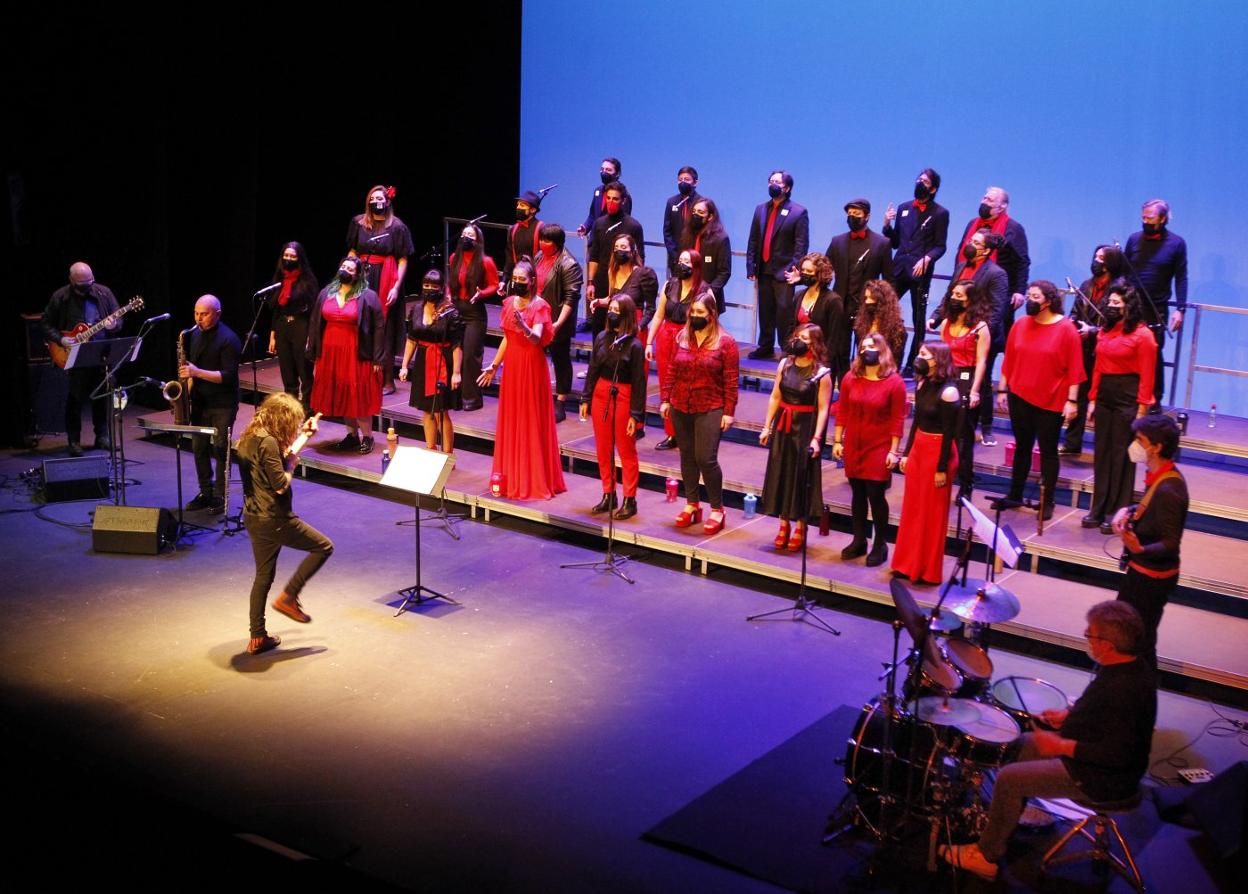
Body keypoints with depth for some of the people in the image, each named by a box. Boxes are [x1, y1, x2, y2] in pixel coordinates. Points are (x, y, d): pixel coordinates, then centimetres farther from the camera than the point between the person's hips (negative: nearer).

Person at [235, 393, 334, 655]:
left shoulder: (250, 437, 9)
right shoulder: (268, 442, -20)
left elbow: (284, 456, 22)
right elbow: (280, 485, -20)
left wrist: (304, 436, 23)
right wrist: (291, 465, -3)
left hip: (253, 519, 10)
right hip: (274, 520, -10)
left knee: (263, 576, 18)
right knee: (324, 546, 7)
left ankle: (257, 638, 21)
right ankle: (288, 598, 7)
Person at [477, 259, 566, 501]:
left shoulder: (540, 306, -12)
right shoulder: (508, 303, 7)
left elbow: (537, 339, -27)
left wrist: (523, 326, -45)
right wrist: (494, 366, 16)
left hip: (532, 367, -6)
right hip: (512, 366, 6)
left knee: (533, 423, -2)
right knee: (511, 422, 11)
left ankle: (536, 481, 5)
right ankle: (512, 478, 20)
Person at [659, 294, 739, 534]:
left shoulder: (725, 342, -5)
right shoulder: (681, 338, 8)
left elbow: (731, 380, -7)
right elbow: (672, 372, 11)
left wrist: (729, 412, -10)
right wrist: (665, 399, 6)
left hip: (710, 410, -5)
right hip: (680, 408, 5)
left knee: (706, 458, -9)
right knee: (687, 456, 11)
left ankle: (717, 509, 4)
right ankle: (691, 504, 23)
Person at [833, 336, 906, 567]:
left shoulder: (894, 382, -9)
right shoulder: (850, 378, 2)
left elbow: (898, 419, -9)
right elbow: (842, 411, 6)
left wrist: (893, 451, -11)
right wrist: (837, 441, 4)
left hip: (879, 448, -4)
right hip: (853, 446, 4)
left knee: (876, 495, -3)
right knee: (858, 494, 11)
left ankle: (880, 545, 10)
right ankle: (858, 541, 22)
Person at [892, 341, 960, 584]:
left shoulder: (948, 392, -17)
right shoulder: (923, 385, 6)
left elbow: (949, 433, -15)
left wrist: (942, 468, -14)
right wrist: (906, 453, 14)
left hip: (938, 452, -8)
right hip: (918, 448, 8)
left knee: (932, 514, 3)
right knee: (912, 510, 13)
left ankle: (929, 571, 14)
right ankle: (909, 564, 25)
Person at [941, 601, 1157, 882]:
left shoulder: (1125, 688, -32)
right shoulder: (1131, 666, -1)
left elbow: (1118, 755, -32)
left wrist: (1062, 746, -25)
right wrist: (1071, 716, 8)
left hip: (1103, 778, -10)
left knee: (1009, 779, -8)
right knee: (1019, 746, 17)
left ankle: (987, 857, 8)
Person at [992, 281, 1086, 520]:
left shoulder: (1066, 329, -8)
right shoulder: (1020, 325, 2)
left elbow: (1074, 368, -9)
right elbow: (1009, 361, 7)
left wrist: (1072, 400, -12)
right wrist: (1002, 390, 6)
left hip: (1051, 402, -4)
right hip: (1020, 397, 4)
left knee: (1048, 451, 5)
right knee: (1022, 446, 14)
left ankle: (1047, 502, 13)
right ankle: (1014, 496, 23)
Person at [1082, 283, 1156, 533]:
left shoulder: (1142, 335, -10)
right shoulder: (1105, 331, 10)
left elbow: (1147, 376, -11)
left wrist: (1142, 410, -14)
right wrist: (1093, 399, 9)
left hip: (1128, 398, -6)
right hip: (1105, 396, 6)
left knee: (1122, 456, 0)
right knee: (1101, 454, 10)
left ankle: (1117, 514, 8)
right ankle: (1099, 510, 19)